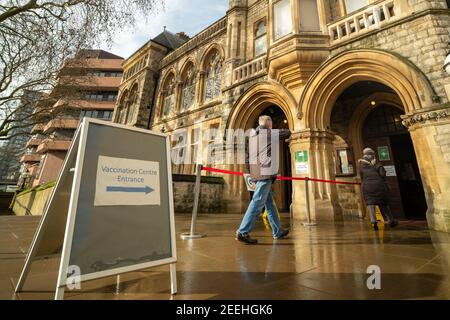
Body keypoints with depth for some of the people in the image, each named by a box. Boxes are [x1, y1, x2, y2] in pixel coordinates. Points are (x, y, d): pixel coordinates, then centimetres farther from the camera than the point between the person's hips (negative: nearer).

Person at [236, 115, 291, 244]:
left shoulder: (252, 135, 21)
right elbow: (287, 133, 12)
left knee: (269, 203, 14)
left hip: (256, 173, 8)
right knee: (258, 202, -11)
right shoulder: (269, 133, 2)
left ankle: (278, 232, 24)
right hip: (265, 172, -8)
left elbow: (247, 157, 18)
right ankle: (243, 232, -13)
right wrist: (275, 131, 28)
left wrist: (250, 171, 20)